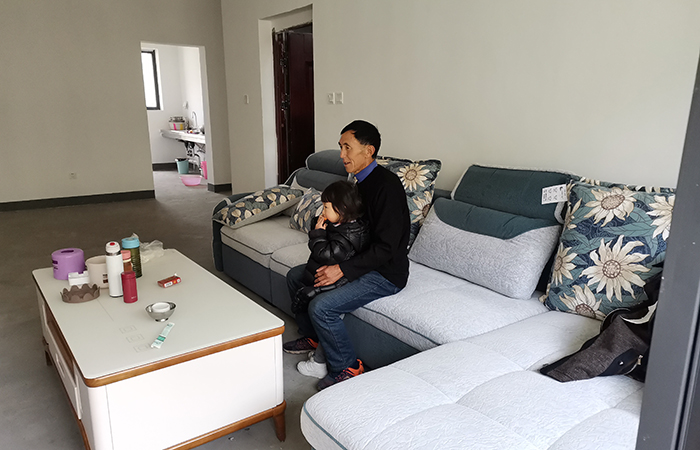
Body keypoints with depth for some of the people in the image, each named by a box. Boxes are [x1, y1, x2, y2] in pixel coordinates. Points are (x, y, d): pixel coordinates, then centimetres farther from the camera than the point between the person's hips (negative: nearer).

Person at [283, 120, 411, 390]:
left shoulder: (386, 186, -24)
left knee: (321, 307, -24)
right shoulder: (359, 181, 7)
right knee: (295, 276, 11)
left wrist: (342, 269, -26)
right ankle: (312, 337, 28)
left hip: (386, 272, -10)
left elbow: (386, 248, -27)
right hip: (363, 261, 10)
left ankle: (346, 367, -1)